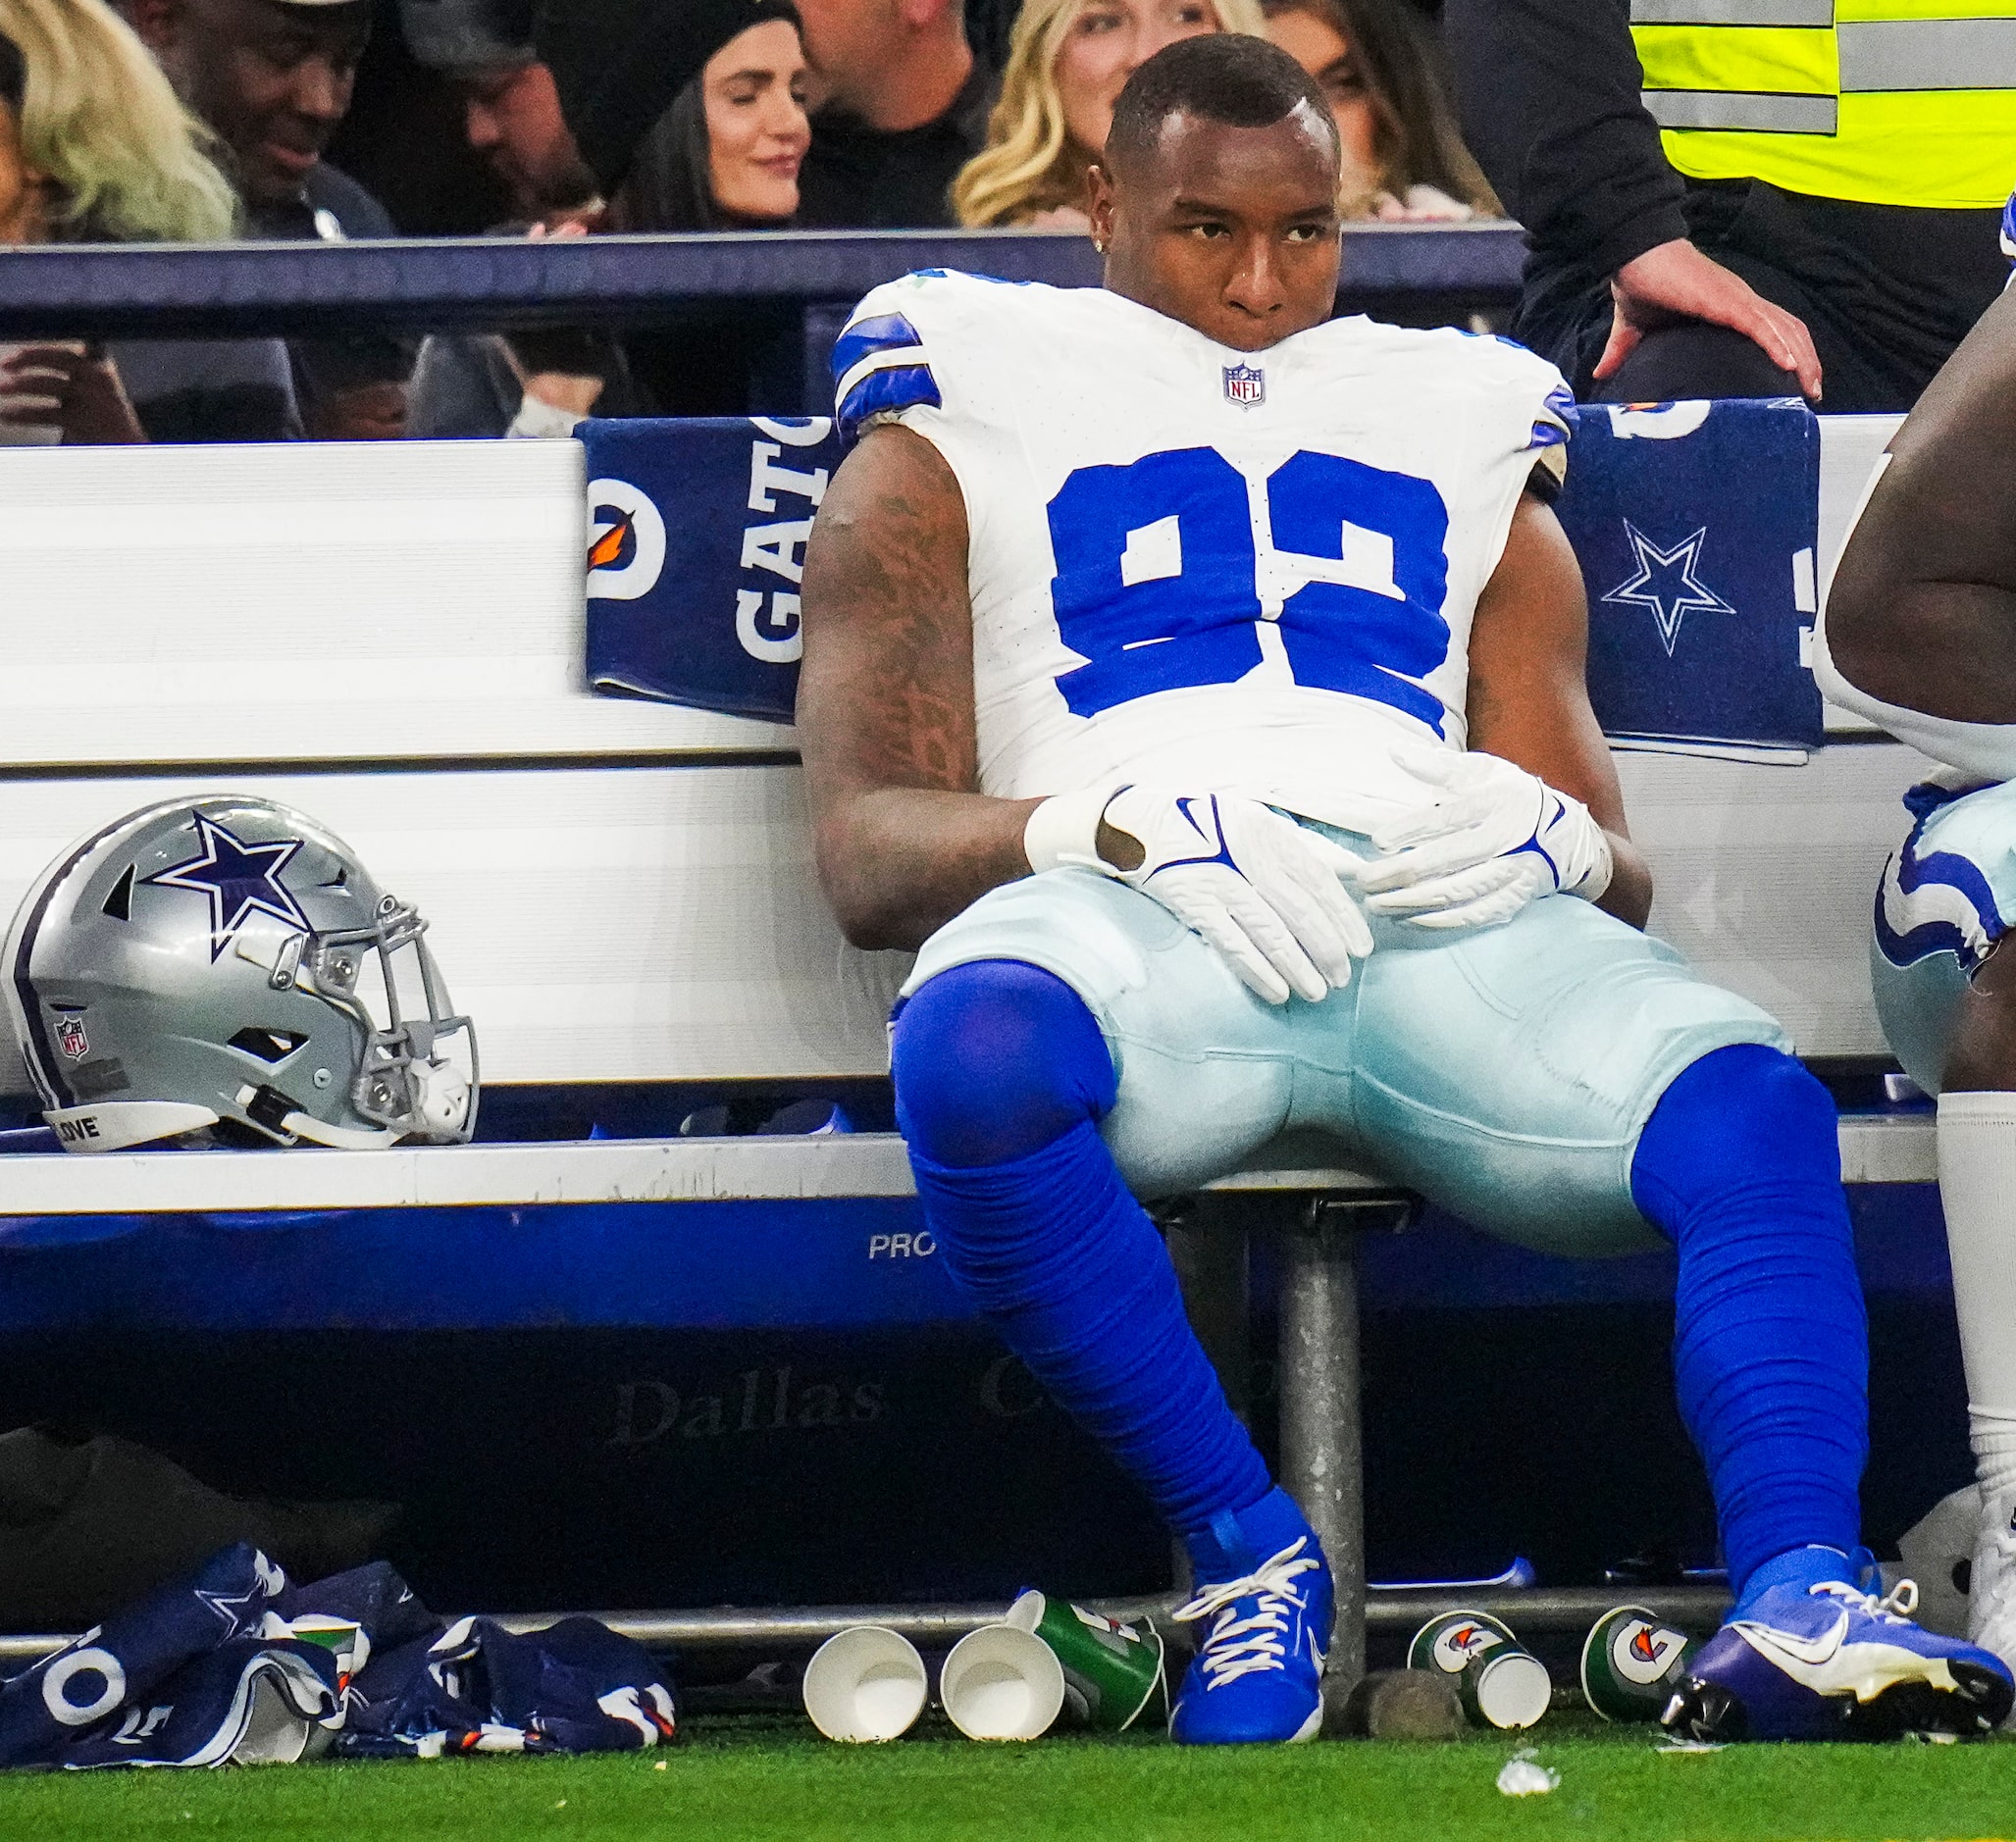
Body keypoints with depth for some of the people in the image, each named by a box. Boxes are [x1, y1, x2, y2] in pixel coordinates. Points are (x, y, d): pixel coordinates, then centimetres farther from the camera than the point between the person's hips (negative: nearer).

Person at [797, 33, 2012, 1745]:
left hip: (1443, 912, 3)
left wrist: (1553, 836, -1)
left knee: (1751, 1104, -29)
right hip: (1138, 905, -3)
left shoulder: (1461, 439, 34)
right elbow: (868, 857, 8)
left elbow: (1615, 879, 26)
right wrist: (1124, 820, -13)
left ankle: (1798, 1605, -45)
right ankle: (1248, 1559, -28)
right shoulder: (945, 450, 24)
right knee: (975, 1047, -40)